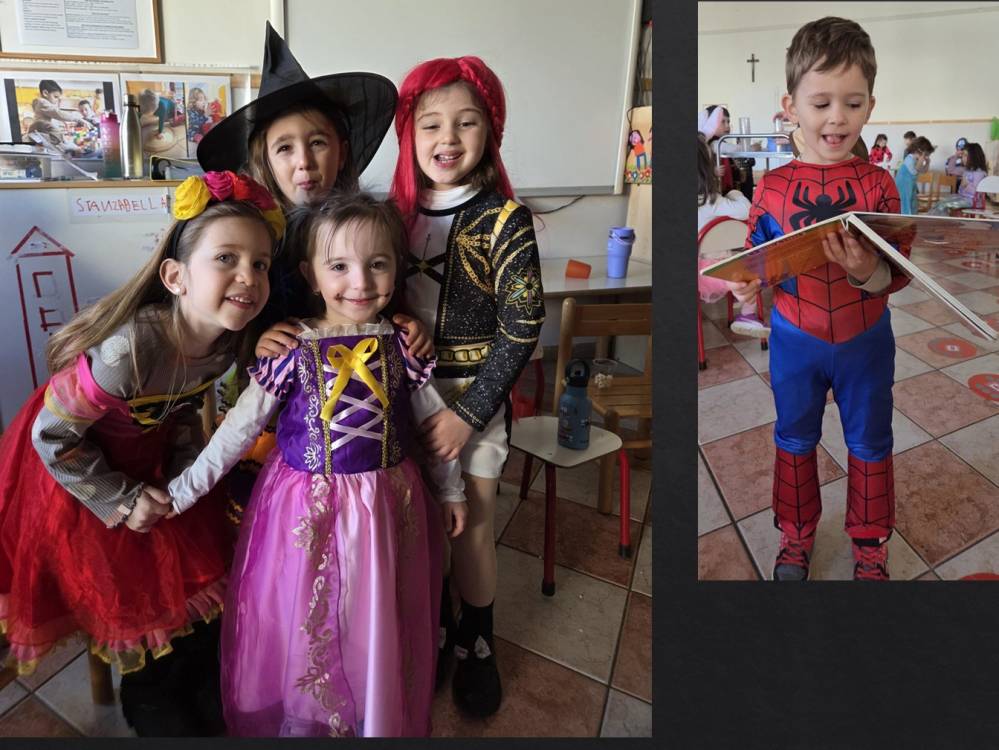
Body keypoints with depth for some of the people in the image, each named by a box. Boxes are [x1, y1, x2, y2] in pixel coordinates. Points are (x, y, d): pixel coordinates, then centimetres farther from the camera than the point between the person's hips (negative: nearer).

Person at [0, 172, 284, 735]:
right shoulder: (130, 349, -40)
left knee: (197, 583, 15)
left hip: (154, 462, 6)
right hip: (80, 474, -5)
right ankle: (152, 709, 43)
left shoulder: (225, 340, -19)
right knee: (138, 604, 11)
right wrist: (121, 501, -18)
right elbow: (53, 435, -27)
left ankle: (204, 707, 42)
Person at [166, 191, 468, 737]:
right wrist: (182, 492, -5)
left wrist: (451, 489, 10)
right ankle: (301, 719, 41)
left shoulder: (400, 345, -6)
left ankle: (381, 720, 42)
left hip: (386, 506, 2)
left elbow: (433, 419, 4)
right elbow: (239, 428, -7)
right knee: (305, 627, 14)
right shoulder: (293, 349, -12)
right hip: (308, 510, -1)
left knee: (378, 629, 17)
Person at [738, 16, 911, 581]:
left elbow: (901, 271, -10)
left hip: (865, 340, 0)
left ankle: (870, 540, 40)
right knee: (795, 439, 17)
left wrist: (870, 274, -32)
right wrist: (748, 285, -23)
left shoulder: (878, 184, -10)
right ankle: (797, 535, 41)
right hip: (795, 340, 1)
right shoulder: (773, 187, -9)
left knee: (870, 443, 16)